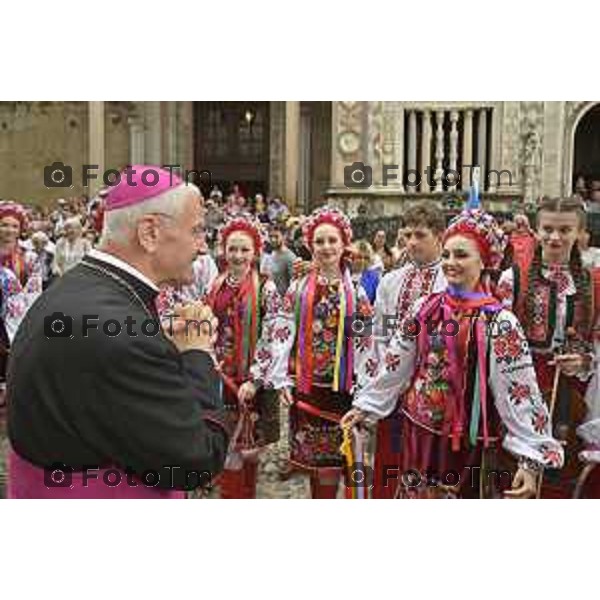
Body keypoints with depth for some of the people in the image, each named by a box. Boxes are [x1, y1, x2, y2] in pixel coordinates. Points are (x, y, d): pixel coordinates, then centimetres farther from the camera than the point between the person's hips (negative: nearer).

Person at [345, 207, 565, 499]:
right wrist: (366, 405, 12)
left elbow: (520, 391, -16)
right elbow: (395, 362, 9)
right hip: (418, 430, 4)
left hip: (467, 440, -4)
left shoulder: (499, 322, -13)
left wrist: (531, 459, -19)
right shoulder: (426, 307, 1)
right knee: (415, 496, 18)